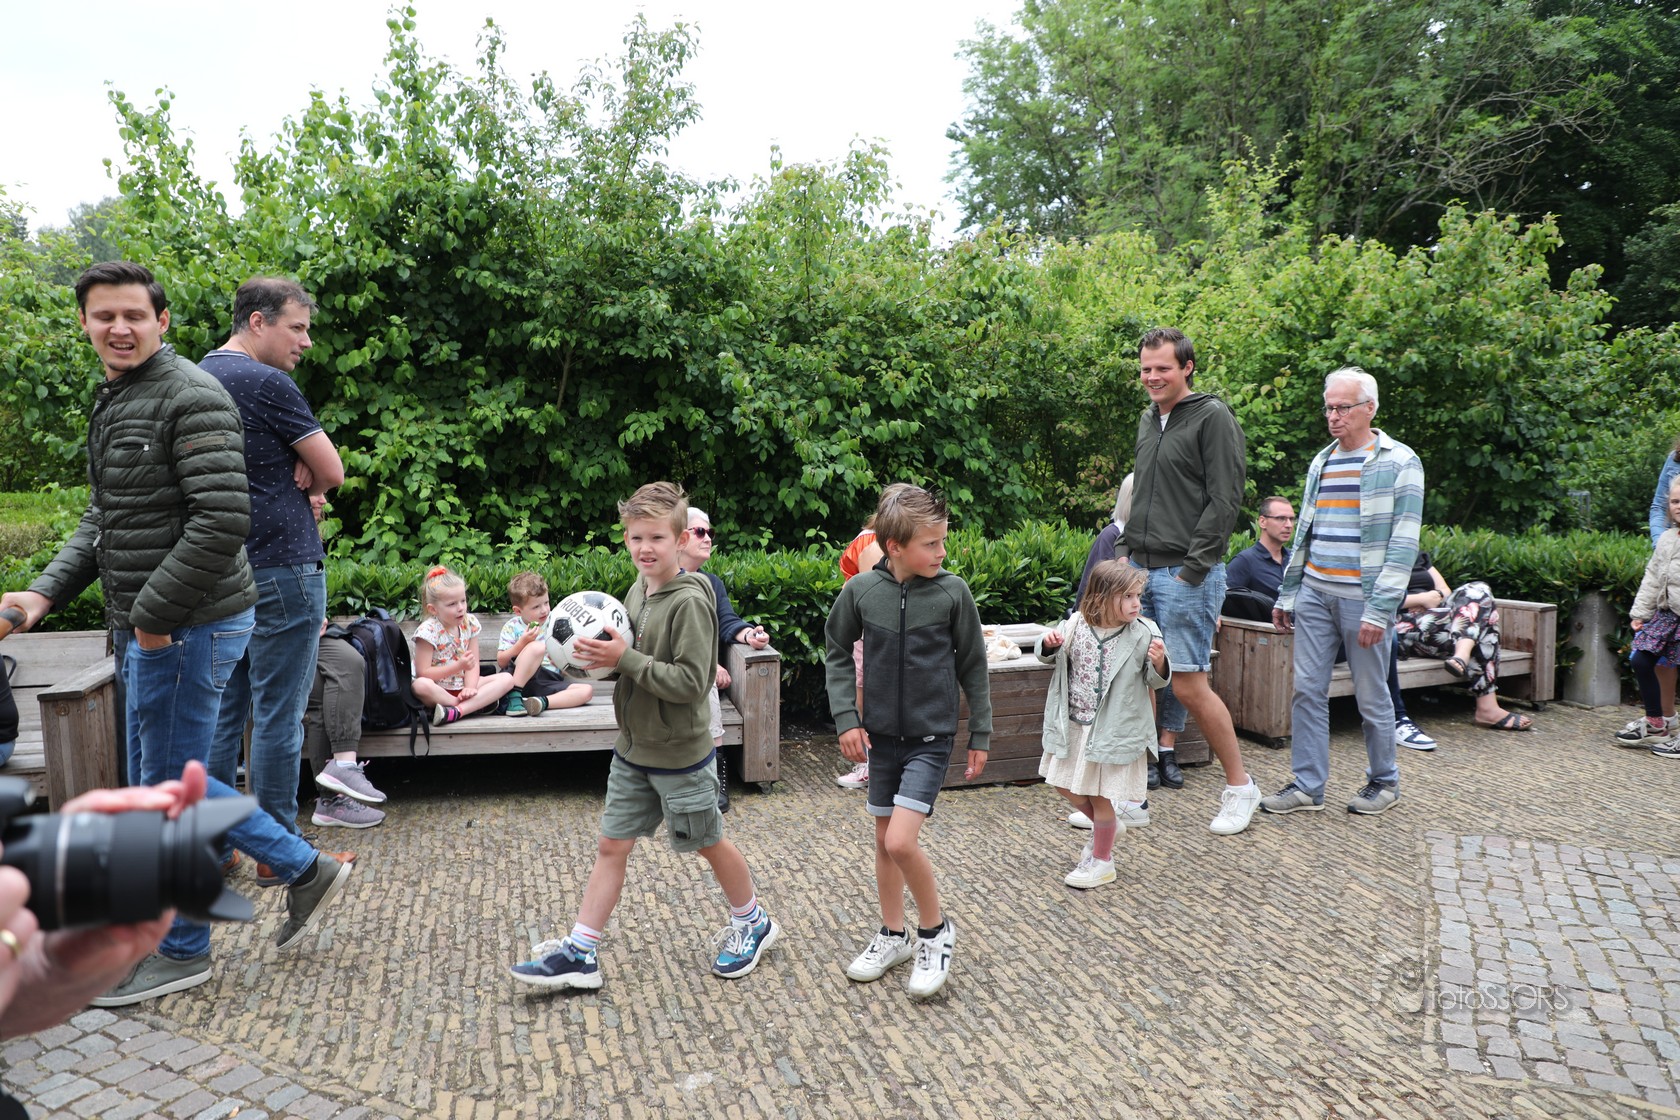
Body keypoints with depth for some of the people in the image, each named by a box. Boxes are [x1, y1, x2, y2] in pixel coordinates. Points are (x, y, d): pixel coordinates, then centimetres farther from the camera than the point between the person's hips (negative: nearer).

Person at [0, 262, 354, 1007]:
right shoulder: (112, 406, 16)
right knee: (166, 780, 17)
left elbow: (223, 521, -24)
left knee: (168, 786, 1)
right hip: (142, 627, 10)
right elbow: (103, 521, 22)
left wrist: (155, 616, -19)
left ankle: (182, 951, 19)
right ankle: (305, 870, 27)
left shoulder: (192, 399, -15)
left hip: (188, 625, -10)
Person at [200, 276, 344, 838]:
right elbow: (333, 472, -9)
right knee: (279, 715, -2)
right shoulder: (267, 383, -13)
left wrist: (293, 470, 0)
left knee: (223, 709, 13)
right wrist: (308, 483, 11)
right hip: (283, 566, -9)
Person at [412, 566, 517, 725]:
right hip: (437, 690, -5)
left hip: (461, 687, 6)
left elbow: (473, 664, -3)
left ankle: (456, 711, -32)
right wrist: (459, 666, -23)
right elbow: (422, 673, -19)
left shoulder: (470, 622, 1)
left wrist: (470, 687, -22)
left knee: (507, 679, -14)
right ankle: (477, 704, -24)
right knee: (422, 685, -40)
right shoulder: (428, 630, -15)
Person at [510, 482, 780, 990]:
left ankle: (752, 924, 35)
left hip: (681, 754, -7)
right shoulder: (638, 590, 2)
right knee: (611, 845, 9)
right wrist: (602, 654, -6)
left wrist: (624, 658, -28)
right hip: (633, 748, 7)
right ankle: (578, 954, 16)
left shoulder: (690, 602, -22)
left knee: (708, 844, 12)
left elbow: (691, 681, -26)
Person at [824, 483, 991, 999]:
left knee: (901, 840, -14)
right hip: (881, 734, 3)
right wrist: (846, 717, -4)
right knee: (884, 840, 14)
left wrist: (981, 735, 3)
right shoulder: (861, 589, -8)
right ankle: (893, 935, 34)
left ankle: (936, 929, 10)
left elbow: (973, 665, -1)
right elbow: (837, 654, 5)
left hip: (931, 736, -3)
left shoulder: (952, 592, -11)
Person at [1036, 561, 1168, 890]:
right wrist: (1048, 644, -15)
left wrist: (1158, 663, -28)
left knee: (1100, 794, 5)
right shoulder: (1075, 626, -8)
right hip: (1073, 726, 4)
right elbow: (1049, 657, 8)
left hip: (1113, 731, -4)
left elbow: (1157, 681, -7)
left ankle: (1101, 861, 25)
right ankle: (1107, 826, 43)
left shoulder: (1144, 634, -14)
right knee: (1066, 786, 17)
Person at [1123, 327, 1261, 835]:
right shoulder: (1147, 418, 16)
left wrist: (1193, 567, -16)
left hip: (1188, 574, -8)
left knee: (1188, 683, -7)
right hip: (1143, 569, 8)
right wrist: (1134, 553, 14)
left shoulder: (1212, 416, -8)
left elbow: (1225, 499, -13)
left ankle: (1240, 786, 9)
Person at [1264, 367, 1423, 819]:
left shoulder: (1399, 463, -5)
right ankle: (1307, 786, 10)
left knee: (1371, 697, 5)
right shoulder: (1321, 461, 14)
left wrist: (1379, 609, -16)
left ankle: (1384, 781, 23)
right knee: (1307, 691, 3)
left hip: (1363, 599, -5)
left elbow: (1403, 543, -10)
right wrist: (1287, 595, 14)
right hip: (1315, 594, 5)